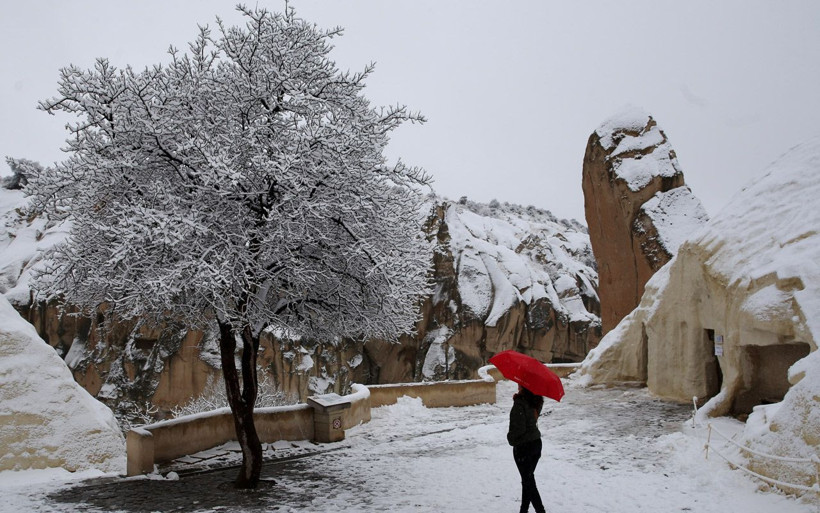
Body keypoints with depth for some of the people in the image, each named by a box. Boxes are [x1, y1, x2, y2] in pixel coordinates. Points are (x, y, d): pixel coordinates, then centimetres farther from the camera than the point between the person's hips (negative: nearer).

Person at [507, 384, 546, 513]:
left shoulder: (520, 404, -23)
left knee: (528, 480, 2)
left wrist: (510, 438, -2)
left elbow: (519, 428, -22)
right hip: (536, 443, 8)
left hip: (523, 446, -8)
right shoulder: (536, 401, -1)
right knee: (528, 479, 18)